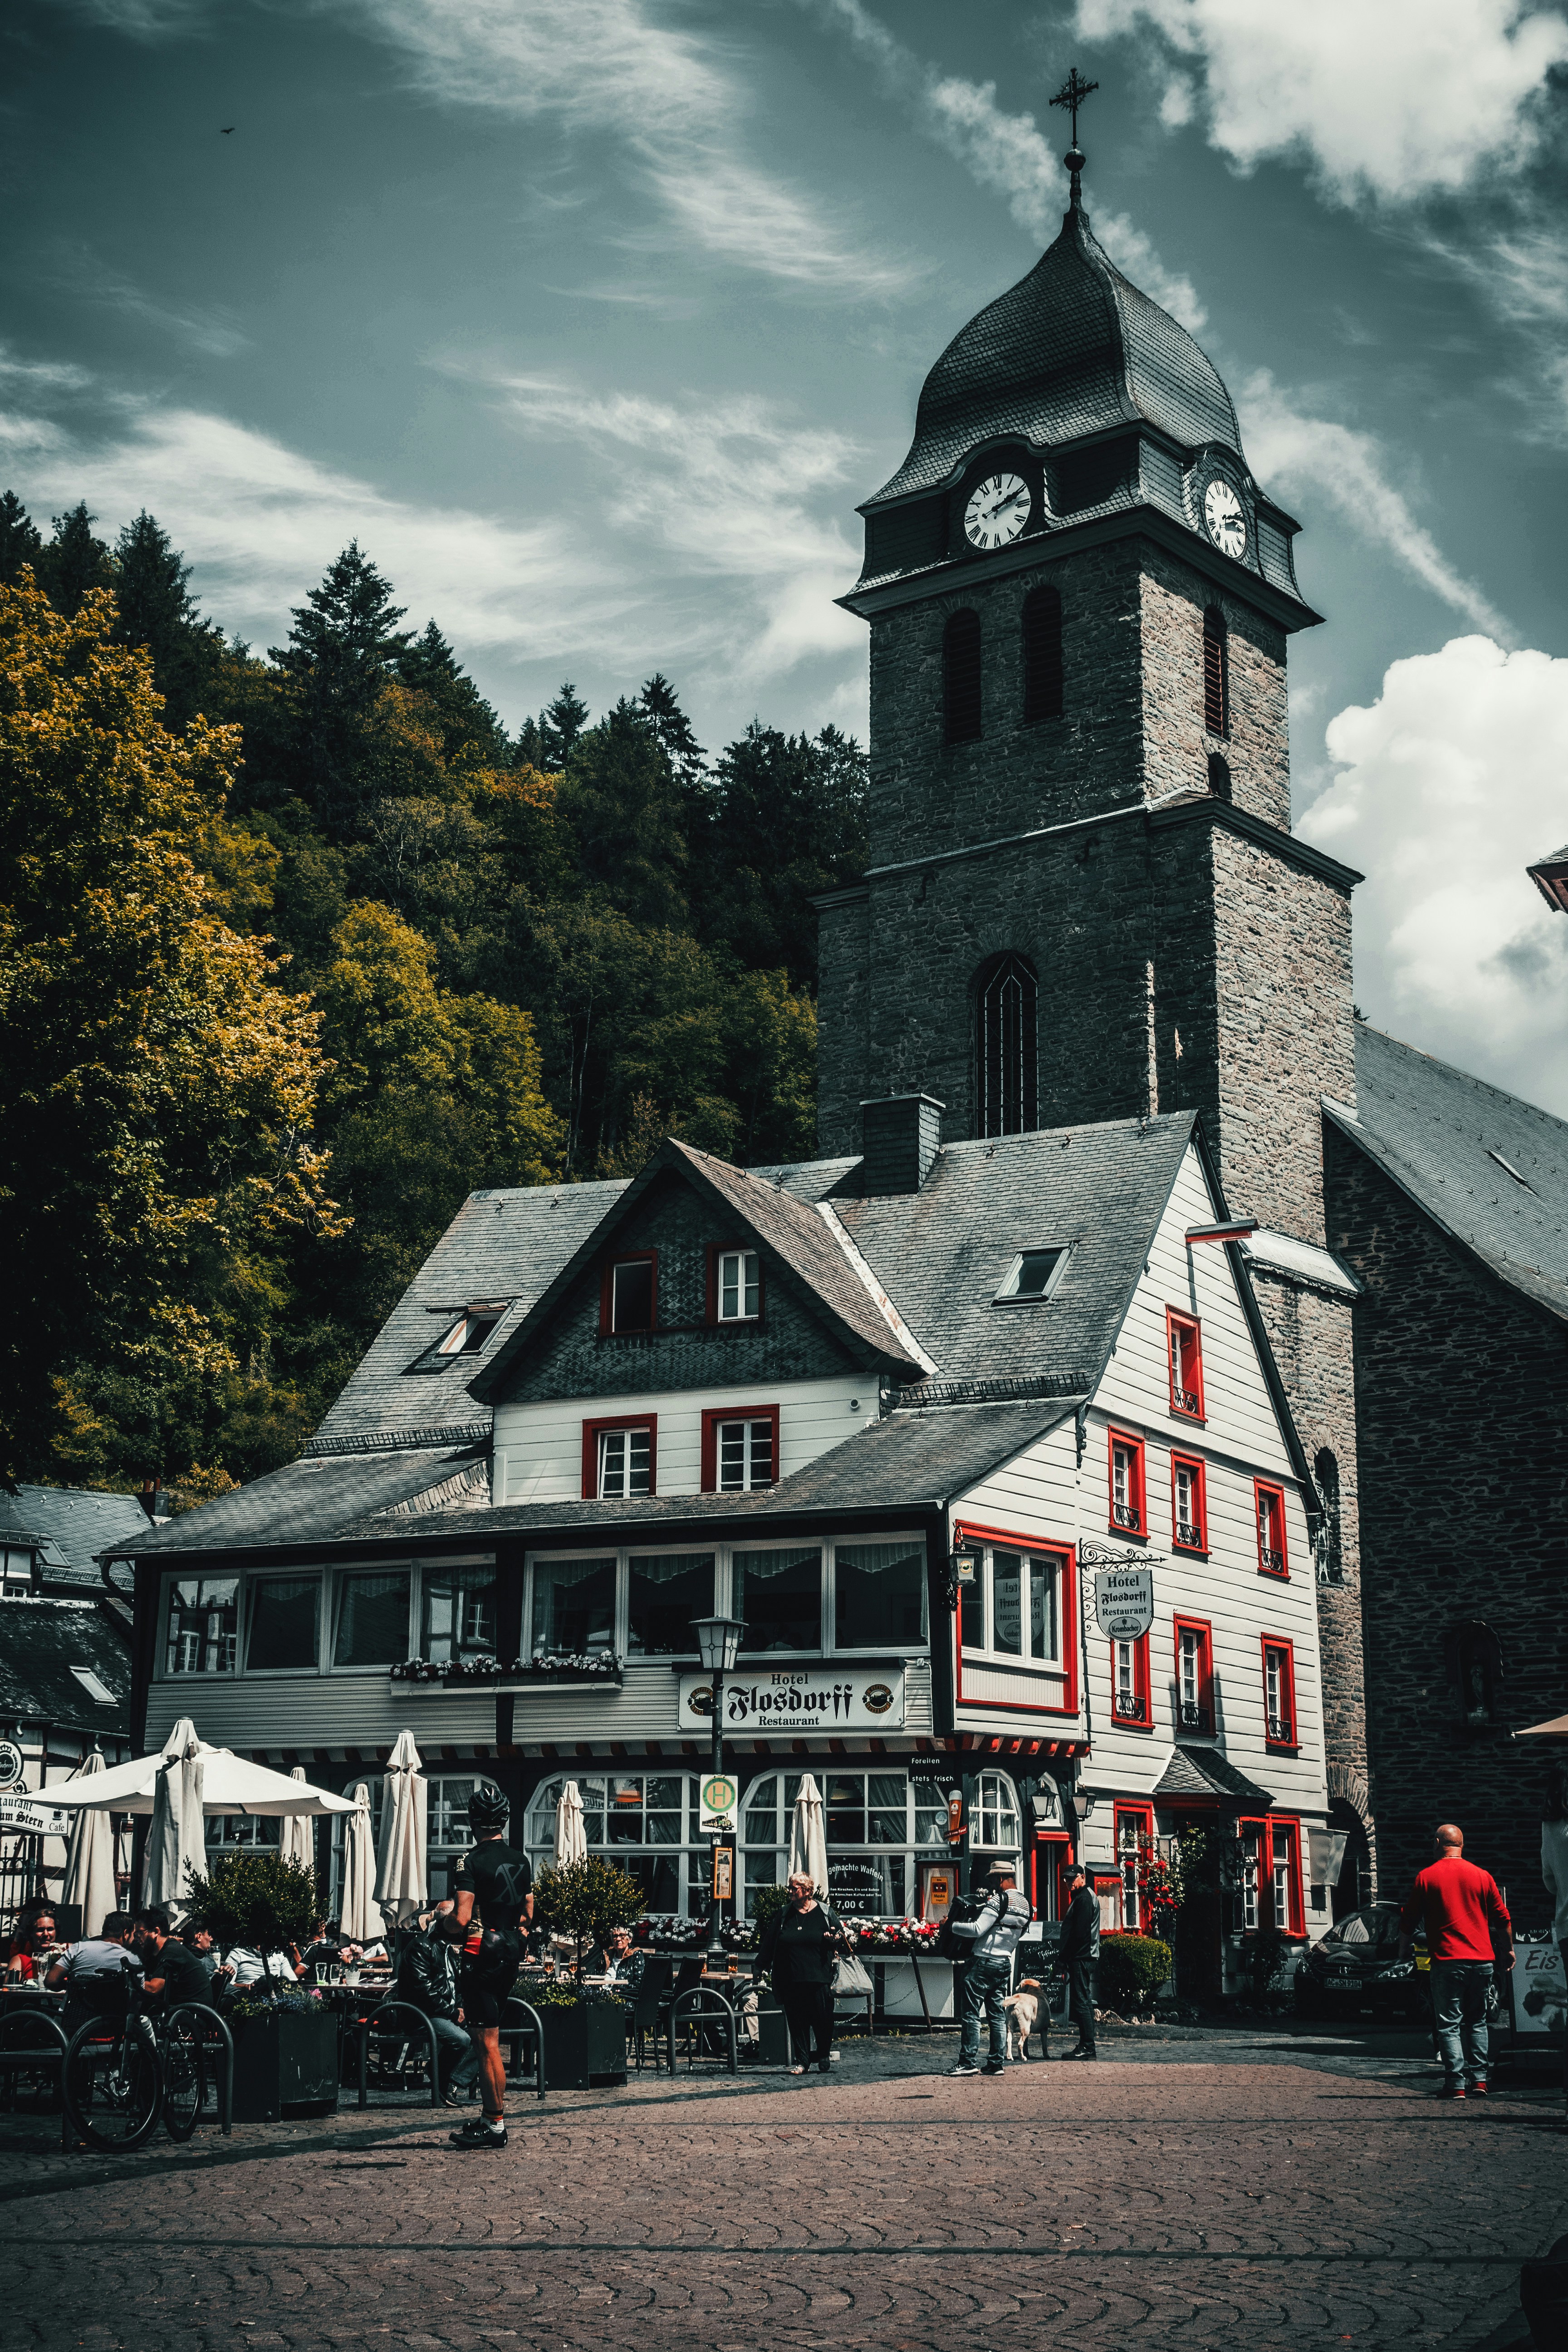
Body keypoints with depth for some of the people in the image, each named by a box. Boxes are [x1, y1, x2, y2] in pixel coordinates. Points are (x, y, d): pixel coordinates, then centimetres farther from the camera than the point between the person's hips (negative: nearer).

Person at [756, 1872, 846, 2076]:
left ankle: (824, 2056, 23)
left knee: (822, 2019, 0)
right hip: (790, 1980, 2)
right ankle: (803, 2061, 10)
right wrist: (762, 1967, 9)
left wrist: (833, 1939, -13)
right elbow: (768, 1942, 13)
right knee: (797, 2021, 2)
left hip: (819, 1978, -2)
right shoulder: (783, 1915, 9)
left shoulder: (824, 1913, 3)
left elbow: (842, 1939, 9)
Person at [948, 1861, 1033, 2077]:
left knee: (971, 2014, -4)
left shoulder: (998, 1900, -15)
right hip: (1005, 1964, 8)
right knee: (998, 2016, 11)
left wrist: (953, 1926, -9)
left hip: (984, 1962, -8)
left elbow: (978, 1929, -21)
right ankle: (997, 2063, 10)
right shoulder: (1026, 1904, 11)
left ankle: (969, 2062, -5)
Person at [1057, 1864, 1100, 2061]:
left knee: (1081, 2002, -11)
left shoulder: (1084, 1898, -12)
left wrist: (1064, 1955, -13)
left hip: (1081, 1957, -11)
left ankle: (1088, 2047, -12)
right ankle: (1086, 2046, 15)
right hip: (1086, 1957, 11)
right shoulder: (1085, 1896, 21)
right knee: (1084, 2001, 12)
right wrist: (1063, 1954, 17)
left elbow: (1080, 1933, -20)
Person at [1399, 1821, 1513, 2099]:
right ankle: (1479, 2080, 10)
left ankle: (1456, 2084, -7)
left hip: (1447, 1961, -3)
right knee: (1477, 2022, 15)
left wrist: (1403, 1951, 18)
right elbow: (1503, 1919, 12)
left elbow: (1409, 1921, 3)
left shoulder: (1426, 1877, -1)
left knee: (1450, 2025, 0)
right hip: (1482, 1960, 3)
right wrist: (1509, 1951, 26)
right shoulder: (1482, 1877, 6)